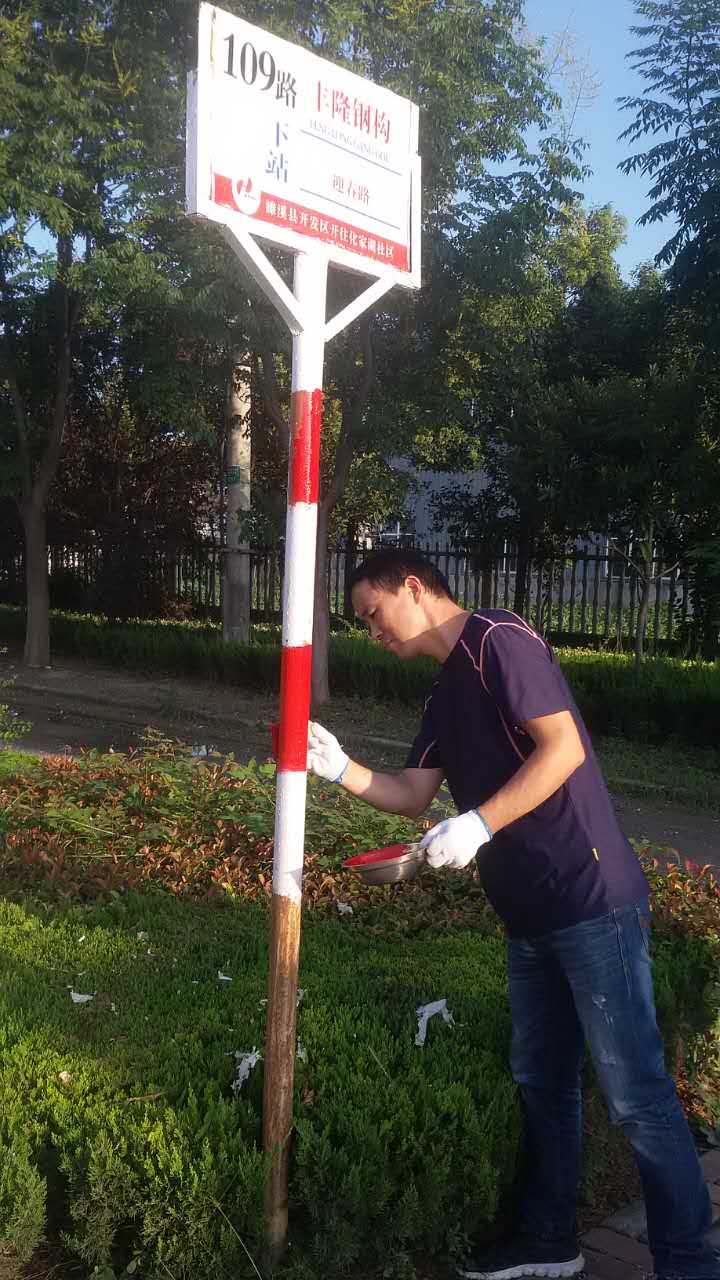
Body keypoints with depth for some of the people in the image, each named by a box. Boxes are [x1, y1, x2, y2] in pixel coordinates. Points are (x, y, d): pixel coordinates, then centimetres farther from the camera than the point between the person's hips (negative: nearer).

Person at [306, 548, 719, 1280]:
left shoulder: (497, 639, -11)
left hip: (592, 902, -10)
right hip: (531, 915, 10)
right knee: (542, 1081, 19)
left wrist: (478, 825, -21)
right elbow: (412, 795, 16)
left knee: (636, 1096, -1)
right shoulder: (447, 693, 16)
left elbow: (564, 747, -19)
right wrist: (342, 770, 0)